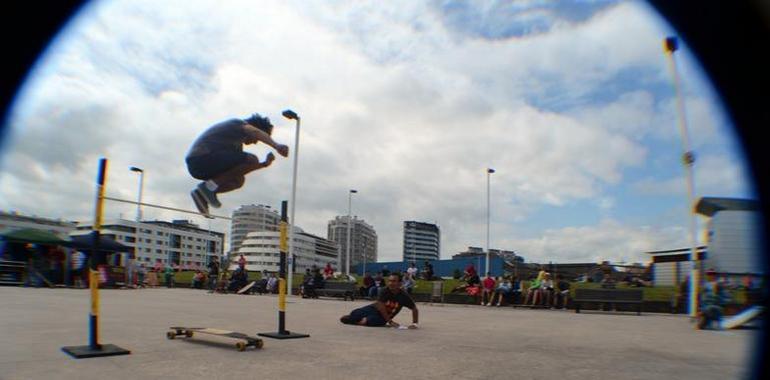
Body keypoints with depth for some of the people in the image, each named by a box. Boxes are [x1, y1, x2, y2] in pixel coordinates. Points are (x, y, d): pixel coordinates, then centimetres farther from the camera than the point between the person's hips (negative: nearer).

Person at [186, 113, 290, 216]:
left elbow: (244, 168, 27)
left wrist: (264, 164, 14)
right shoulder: (238, 123, 5)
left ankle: (202, 194, 7)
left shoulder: (237, 143, 31)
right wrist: (276, 145, -32)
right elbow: (256, 132, -17)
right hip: (203, 157, -10)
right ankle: (210, 185, -15)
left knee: (239, 180, 21)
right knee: (252, 160, -14)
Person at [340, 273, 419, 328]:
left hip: (381, 318, -1)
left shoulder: (403, 296, -18)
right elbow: (381, 307, -19)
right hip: (373, 309, 1)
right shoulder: (385, 291, -18)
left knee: (365, 321, -34)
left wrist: (414, 323, -18)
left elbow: (414, 309, -9)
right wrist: (390, 321, -20)